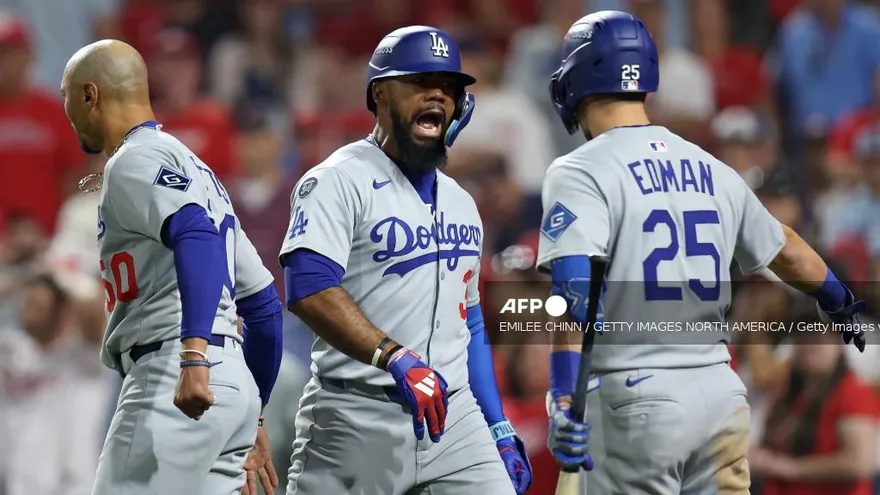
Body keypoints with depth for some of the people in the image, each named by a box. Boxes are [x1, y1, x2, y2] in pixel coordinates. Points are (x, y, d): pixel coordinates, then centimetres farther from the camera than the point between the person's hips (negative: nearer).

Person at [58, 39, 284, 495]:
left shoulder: (134, 161, -2)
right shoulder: (197, 170, 28)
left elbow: (197, 238, -23)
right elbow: (263, 304, 28)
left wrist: (193, 354, -36)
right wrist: (250, 418, 31)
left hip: (169, 375, -10)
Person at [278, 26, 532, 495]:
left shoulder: (460, 203, 19)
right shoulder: (340, 181, -5)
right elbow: (308, 288, -20)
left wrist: (498, 428, 17)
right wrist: (394, 358, -31)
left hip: (455, 419, 6)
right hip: (356, 424, -6)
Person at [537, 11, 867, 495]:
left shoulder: (580, 173, -7)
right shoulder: (714, 173, 13)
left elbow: (573, 288, -21)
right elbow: (785, 251, 29)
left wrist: (564, 400, -28)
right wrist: (838, 299, 49)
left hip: (635, 400, -6)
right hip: (720, 394, 6)